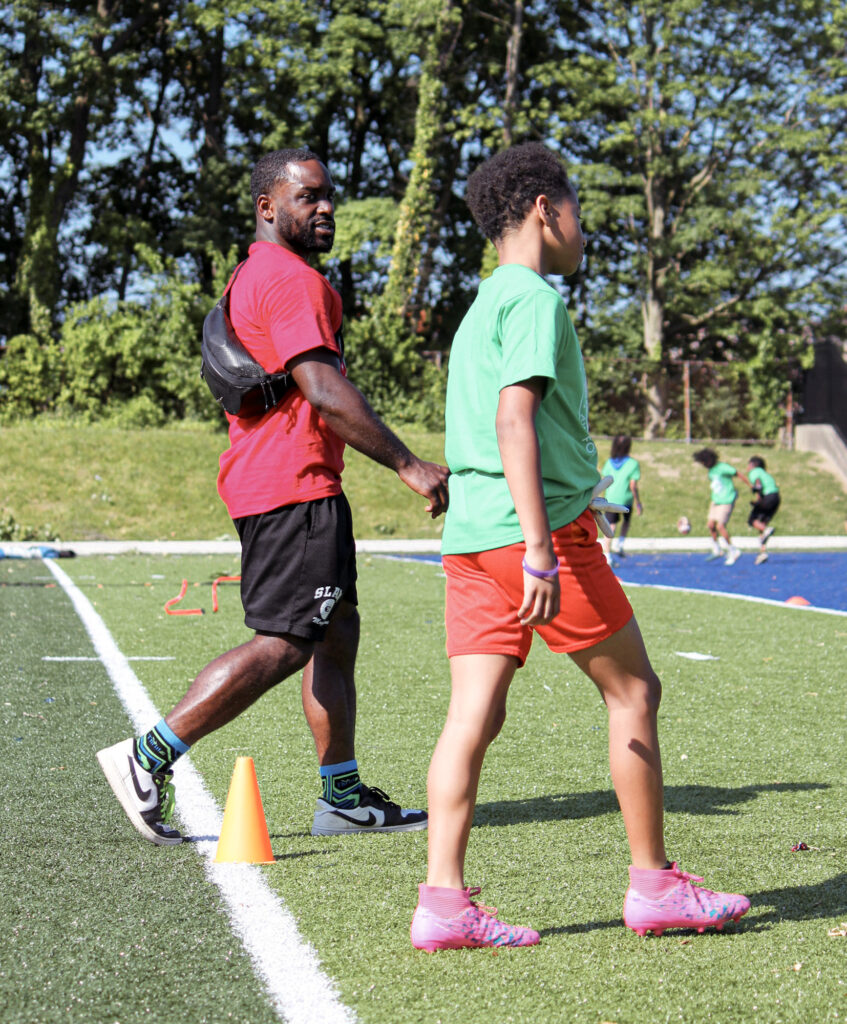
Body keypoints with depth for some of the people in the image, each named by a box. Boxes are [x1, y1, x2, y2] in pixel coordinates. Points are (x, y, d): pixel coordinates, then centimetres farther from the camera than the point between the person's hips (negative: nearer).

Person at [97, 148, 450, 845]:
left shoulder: (257, 277, 21)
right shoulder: (292, 279, -14)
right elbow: (324, 390, -23)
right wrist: (409, 465, -22)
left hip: (268, 481, 11)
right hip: (295, 488, -11)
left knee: (337, 633, 13)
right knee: (282, 644, -11)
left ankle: (343, 796, 17)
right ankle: (147, 758, -9)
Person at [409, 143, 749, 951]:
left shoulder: (480, 307, 21)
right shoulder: (533, 297, -8)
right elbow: (515, 418, -18)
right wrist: (540, 547, -23)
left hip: (470, 536, 8)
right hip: (541, 525, -8)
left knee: (474, 714, 1)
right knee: (633, 691, 5)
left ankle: (443, 902, -4)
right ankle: (653, 885, 12)